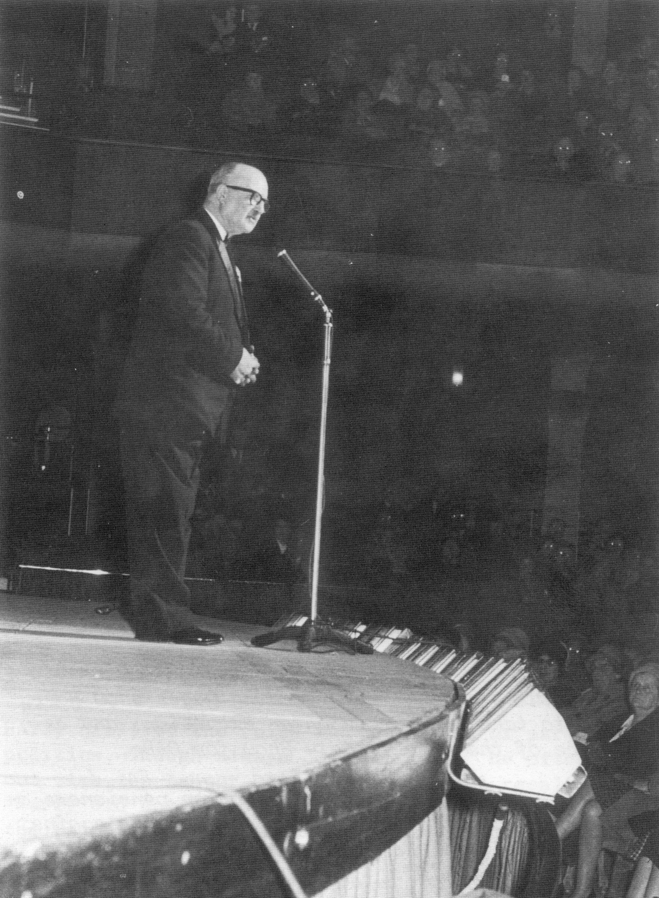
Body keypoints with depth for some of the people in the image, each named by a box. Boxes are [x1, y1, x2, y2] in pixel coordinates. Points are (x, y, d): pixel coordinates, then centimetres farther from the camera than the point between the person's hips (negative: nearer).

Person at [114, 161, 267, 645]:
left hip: (188, 407, 10)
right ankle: (163, 615, -10)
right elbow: (186, 315, -20)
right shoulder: (188, 238, -8)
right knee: (165, 510, -10)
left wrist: (243, 358, 5)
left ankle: (161, 613, 15)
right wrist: (235, 359, -12)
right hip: (167, 401, -10)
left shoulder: (218, 250, 25)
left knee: (171, 514, 11)